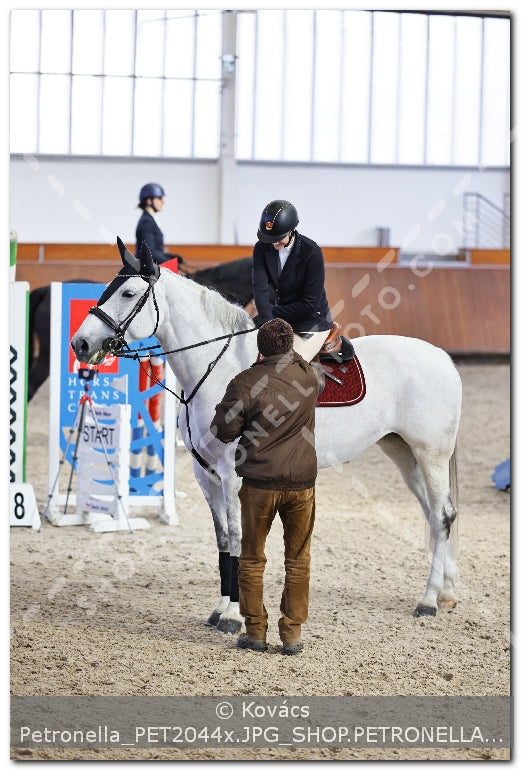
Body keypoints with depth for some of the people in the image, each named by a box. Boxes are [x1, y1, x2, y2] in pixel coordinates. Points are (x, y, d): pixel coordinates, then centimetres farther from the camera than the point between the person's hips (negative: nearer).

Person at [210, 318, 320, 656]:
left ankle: (256, 631, 13)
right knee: (298, 560, 12)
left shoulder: (245, 383, -12)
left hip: (260, 483, -2)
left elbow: (223, 431, -8)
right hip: (302, 483, 3)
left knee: (252, 558, 11)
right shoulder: (308, 375, -1)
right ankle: (292, 633, 11)